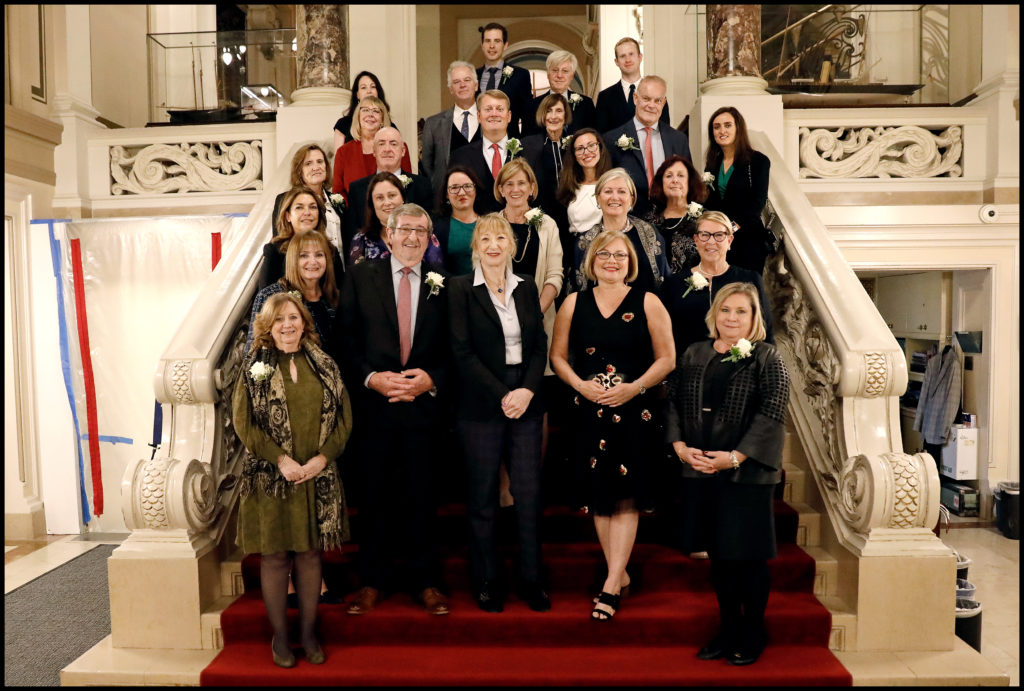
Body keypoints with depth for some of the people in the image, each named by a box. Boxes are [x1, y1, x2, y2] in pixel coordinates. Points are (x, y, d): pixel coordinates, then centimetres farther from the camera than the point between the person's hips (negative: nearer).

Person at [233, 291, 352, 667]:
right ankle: (279, 636, 21)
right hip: (270, 479, -2)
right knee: (274, 556, 5)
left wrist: (322, 457, -10)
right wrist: (281, 459, -14)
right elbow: (242, 421, -6)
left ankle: (308, 632, 23)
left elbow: (344, 417, 3)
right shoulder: (255, 366, 0)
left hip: (317, 478, 2)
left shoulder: (324, 365, 5)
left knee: (310, 553, 9)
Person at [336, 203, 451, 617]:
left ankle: (424, 580, 24)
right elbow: (345, 340, 1)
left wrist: (431, 380, -12)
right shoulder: (361, 277, 5)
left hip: (423, 403, 0)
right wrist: (371, 377, -12)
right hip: (374, 402, 0)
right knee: (375, 493, 9)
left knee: (420, 495, 9)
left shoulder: (443, 284, 5)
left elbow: (454, 349, 4)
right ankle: (372, 580, 25)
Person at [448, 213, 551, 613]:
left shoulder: (526, 287, 11)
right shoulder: (461, 288, -1)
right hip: (481, 405, -3)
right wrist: (502, 395, -13)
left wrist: (527, 390, -9)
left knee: (529, 493, 4)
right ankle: (486, 580, 21)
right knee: (482, 495, 6)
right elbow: (463, 352, -8)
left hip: (526, 402, 3)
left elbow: (540, 345, 7)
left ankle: (531, 579, 18)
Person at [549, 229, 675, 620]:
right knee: (598, 495, 7)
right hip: (589, 411, 2)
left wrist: (635, 387, -13)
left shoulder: (647, 303, 2)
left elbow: (666, 358, 0)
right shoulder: (574, 304, 7)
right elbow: (557, 356, 8)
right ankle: (620, 576, 22)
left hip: (635, 411, -2)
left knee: (626, 496, -3)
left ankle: (611, 584, 5)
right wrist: (581, 384, -9)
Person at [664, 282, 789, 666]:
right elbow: (674, 401, 8)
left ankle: (753, 634, 22)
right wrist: (679, 445, -7)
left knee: (747, 556, 3)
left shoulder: (766, 358, -3)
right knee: (718, 554, 13)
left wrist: (736, 456, -19)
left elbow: (772, 413, -11)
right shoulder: (694, 355, 10)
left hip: (747, 473, -4)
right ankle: (728, 629, 28)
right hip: (700, 470, 4)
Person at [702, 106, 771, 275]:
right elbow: (709, 201, 13)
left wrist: (734, 226, -19)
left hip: (747, 237, -4)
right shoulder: (712, 163, 13)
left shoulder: (758, 160, -1)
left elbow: (758, 201, -8)